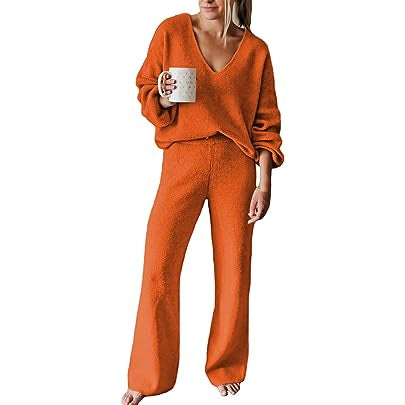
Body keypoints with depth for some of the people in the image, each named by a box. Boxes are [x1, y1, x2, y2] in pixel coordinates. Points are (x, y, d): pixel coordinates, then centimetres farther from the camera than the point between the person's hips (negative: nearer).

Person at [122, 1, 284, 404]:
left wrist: (265, 184, 1)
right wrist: (164, 98, -13)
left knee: (234, 269, 4)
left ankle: (226, 368, 24)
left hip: (235, 164, 1)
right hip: (183, 158, -1)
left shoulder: (255, 50, 6)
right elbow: (145, 91, 11)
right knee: (158, 267, -7)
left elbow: (265, 122, 8)